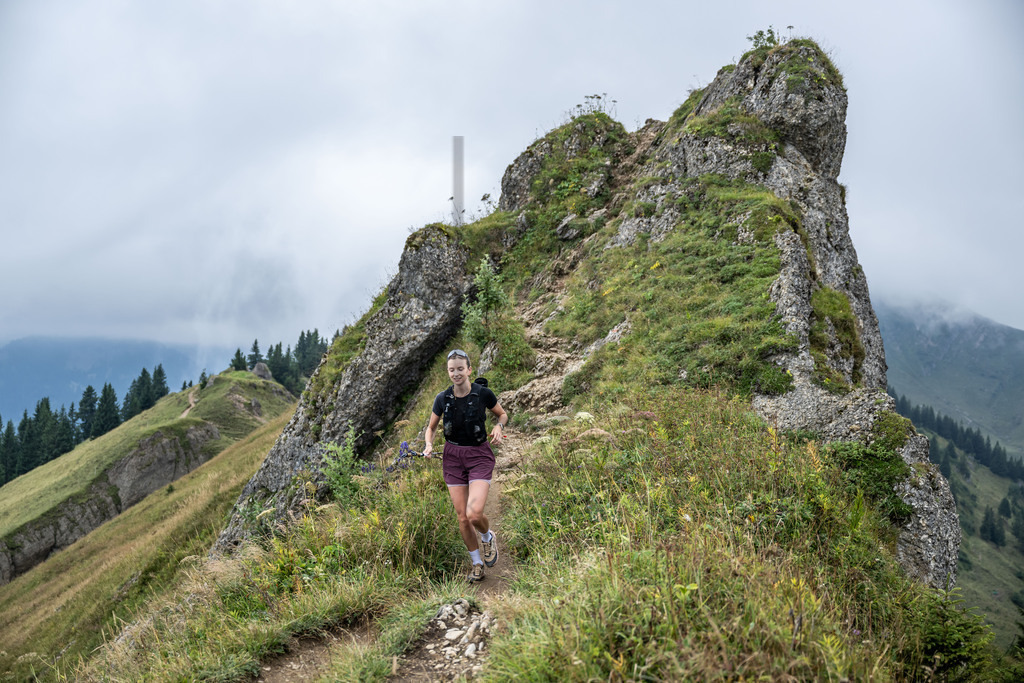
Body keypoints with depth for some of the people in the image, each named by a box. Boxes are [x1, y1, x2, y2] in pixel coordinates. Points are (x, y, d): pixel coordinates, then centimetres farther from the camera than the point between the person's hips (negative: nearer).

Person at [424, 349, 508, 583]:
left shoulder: (483, 394, -11)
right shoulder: (442, 399, -3)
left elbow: (503, 415, 7)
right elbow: (431, 427, 11)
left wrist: (498, 427, -14)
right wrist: (428, 445, -8)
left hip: (479, 455, -3)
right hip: (452, 456, 3)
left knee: (474, 513, -19)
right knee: (462, 517, 4)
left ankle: (488, 537, 17)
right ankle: (477, 564, 24)